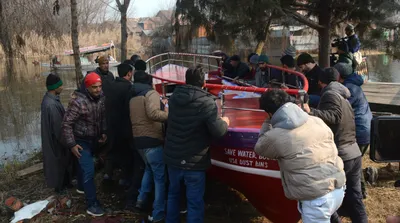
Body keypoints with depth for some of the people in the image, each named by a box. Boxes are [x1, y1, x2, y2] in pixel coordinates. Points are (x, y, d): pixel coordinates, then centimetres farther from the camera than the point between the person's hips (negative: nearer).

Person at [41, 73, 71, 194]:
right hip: (56, 139, -9)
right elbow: (58, 126, -26)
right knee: (59, 162, 10)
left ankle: (64, 182, 41)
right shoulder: (52, 104, -32)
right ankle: (60, 186, 29)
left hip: (53, 137, 9)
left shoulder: (49, 98, 0)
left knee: (62, 161, 24)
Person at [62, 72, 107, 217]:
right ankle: (92, 204, -1)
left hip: (94, 139, 6)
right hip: (82, 140, -6)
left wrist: (103, 132, 5)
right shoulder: (78, 101, -26)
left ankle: (82, 186, 50)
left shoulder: (101, 97, -6)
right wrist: (71, 144, -22)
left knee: (85, 165, 26)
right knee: (89, 170, -10)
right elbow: (66, 124, -22)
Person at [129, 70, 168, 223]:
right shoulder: (151, 93, -9)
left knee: (149, 169, 29)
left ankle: (141, 199, 26)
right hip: (152, 140, -8)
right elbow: (153, 114, -25)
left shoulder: (132, 98, 15)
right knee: (159, 177, 0)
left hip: (138, 140, 8)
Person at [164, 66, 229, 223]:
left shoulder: (174, 97, 0)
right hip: (194, 162, -6)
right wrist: (225, 122, 1)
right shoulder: (207, 102, -18)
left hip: (172, 157, 6)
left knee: (173, 193, 25)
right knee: (195, 202, 6)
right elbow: (217, 131, -22)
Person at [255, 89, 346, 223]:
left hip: (317, 198, -7)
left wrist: (266, 125, 19)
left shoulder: (274, 136, -13)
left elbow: (260, 149, 9)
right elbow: (332, 150, 14)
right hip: (339, 188, 7)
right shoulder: (317, 121, 4)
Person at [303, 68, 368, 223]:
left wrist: (310, 113, -40)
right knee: (354, 199, 15)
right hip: (354, 154, 9)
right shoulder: (343, 96, 18)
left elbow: (334, 116, -25)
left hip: (339, 156, -9)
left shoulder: (330, 94, -8)